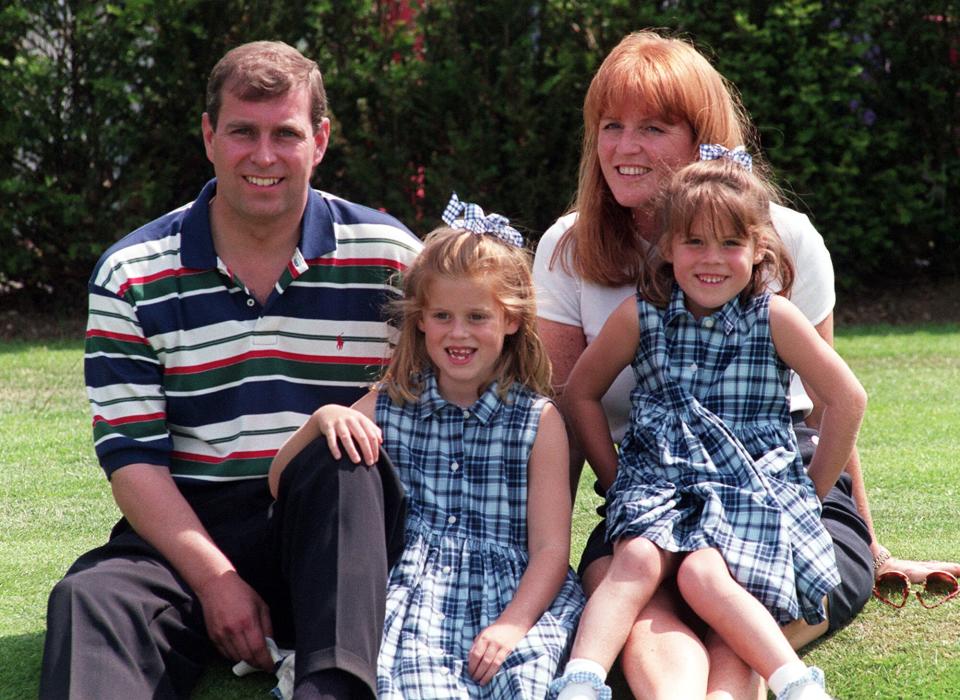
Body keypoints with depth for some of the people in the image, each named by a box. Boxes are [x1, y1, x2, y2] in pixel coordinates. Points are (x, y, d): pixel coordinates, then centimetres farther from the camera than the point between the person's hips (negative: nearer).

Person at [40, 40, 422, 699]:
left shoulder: (391, 259, 4)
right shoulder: (131, 276, 3)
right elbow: (131, 455, -2)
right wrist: (214, 579, -16)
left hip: (342, 526, 0)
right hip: (191, 525, 0)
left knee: (337, 463, -35)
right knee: (91, 598, -32)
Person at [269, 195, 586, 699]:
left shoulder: (539, 421, 9)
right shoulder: (388, 407, 16)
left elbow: (550, 548, 2)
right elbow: (282, 484, 16)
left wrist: (512, 624, -16)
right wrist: (321, 420, -4)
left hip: (509, 594, -1)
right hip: (411, 588, 1)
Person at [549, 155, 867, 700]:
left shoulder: (774, 318, -1)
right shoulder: (640, 316, 3)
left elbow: (847, 399, 5)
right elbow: (581, 393, 16)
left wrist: (812, 492, 7)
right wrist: (616, 477, 11)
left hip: (752, 486, -2)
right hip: (660, 483, 2)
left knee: (702, 574, -31)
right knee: (638, 559, -29)